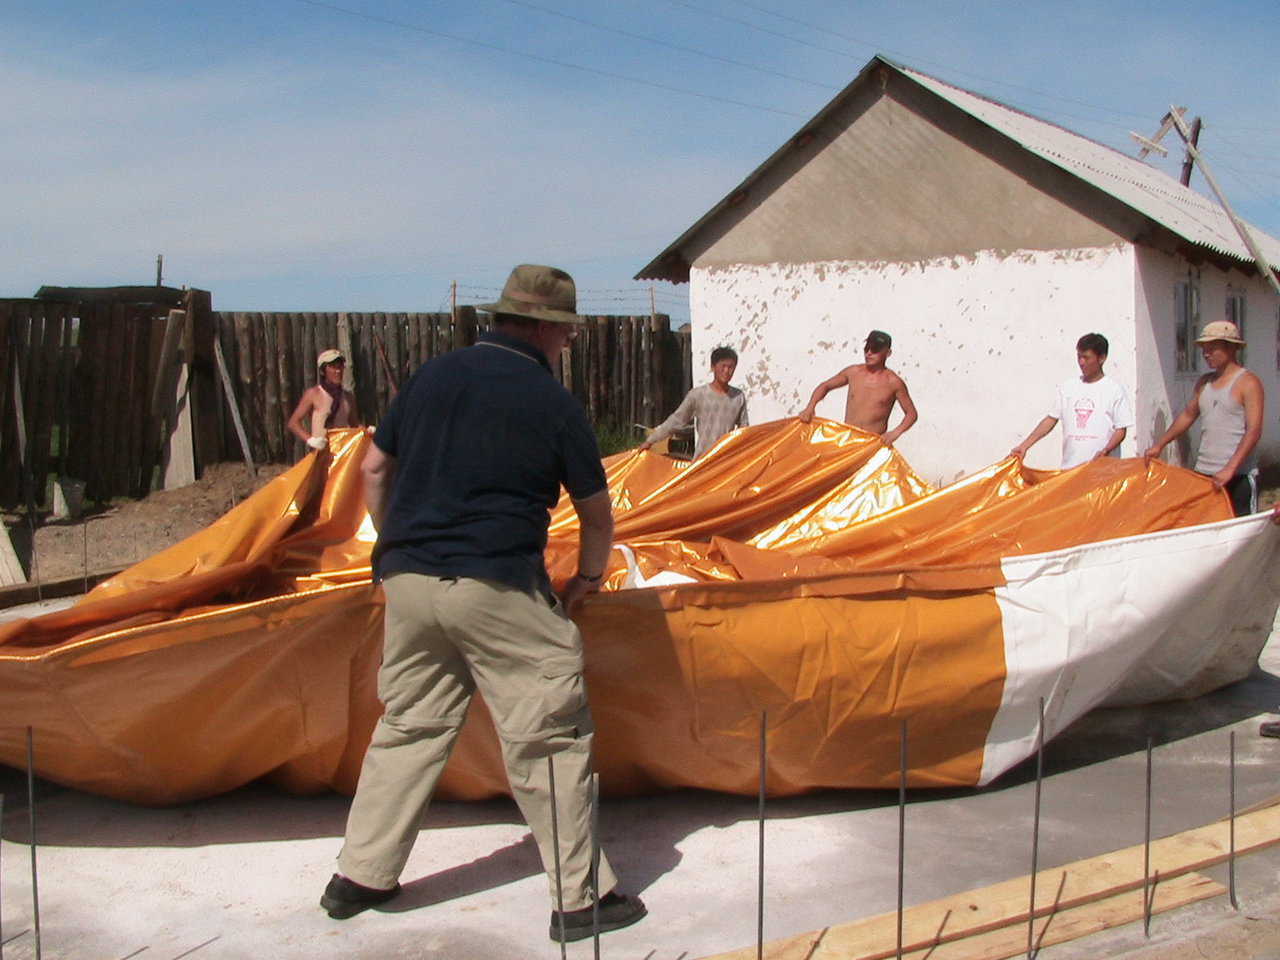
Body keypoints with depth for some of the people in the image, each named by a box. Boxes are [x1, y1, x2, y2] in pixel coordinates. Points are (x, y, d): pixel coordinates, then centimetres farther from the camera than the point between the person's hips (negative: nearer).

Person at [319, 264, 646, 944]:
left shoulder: (434, 375, 10)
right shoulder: (553, 402, -3)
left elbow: (374, 469, 15)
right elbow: (597, 512, 3)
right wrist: (587, 578, 19)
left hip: (408, 580, 6)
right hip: (496, 588, -6)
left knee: (409, 725, 19)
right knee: (549, 738, 3)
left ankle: (359, 875, 26)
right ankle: (581, 897, 8)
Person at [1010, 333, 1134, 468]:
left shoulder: (1115, 390, 0)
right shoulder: (1067, 387, 11)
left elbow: (1121, 430, -2)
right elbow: (1050, 420, 11)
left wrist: (1105, 452, -19)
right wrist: (1024, 446, 3)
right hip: (1070, 467, 4)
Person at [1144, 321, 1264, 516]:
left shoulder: (1247, 382, -7)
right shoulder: (1204, 382, 14)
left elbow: (1254, 431, -16)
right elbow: (1187, 415, 25)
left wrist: (1230, 469, -25)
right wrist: (1159, 445, 16)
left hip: (1238, 477, -6)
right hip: (1203, 473, 6)